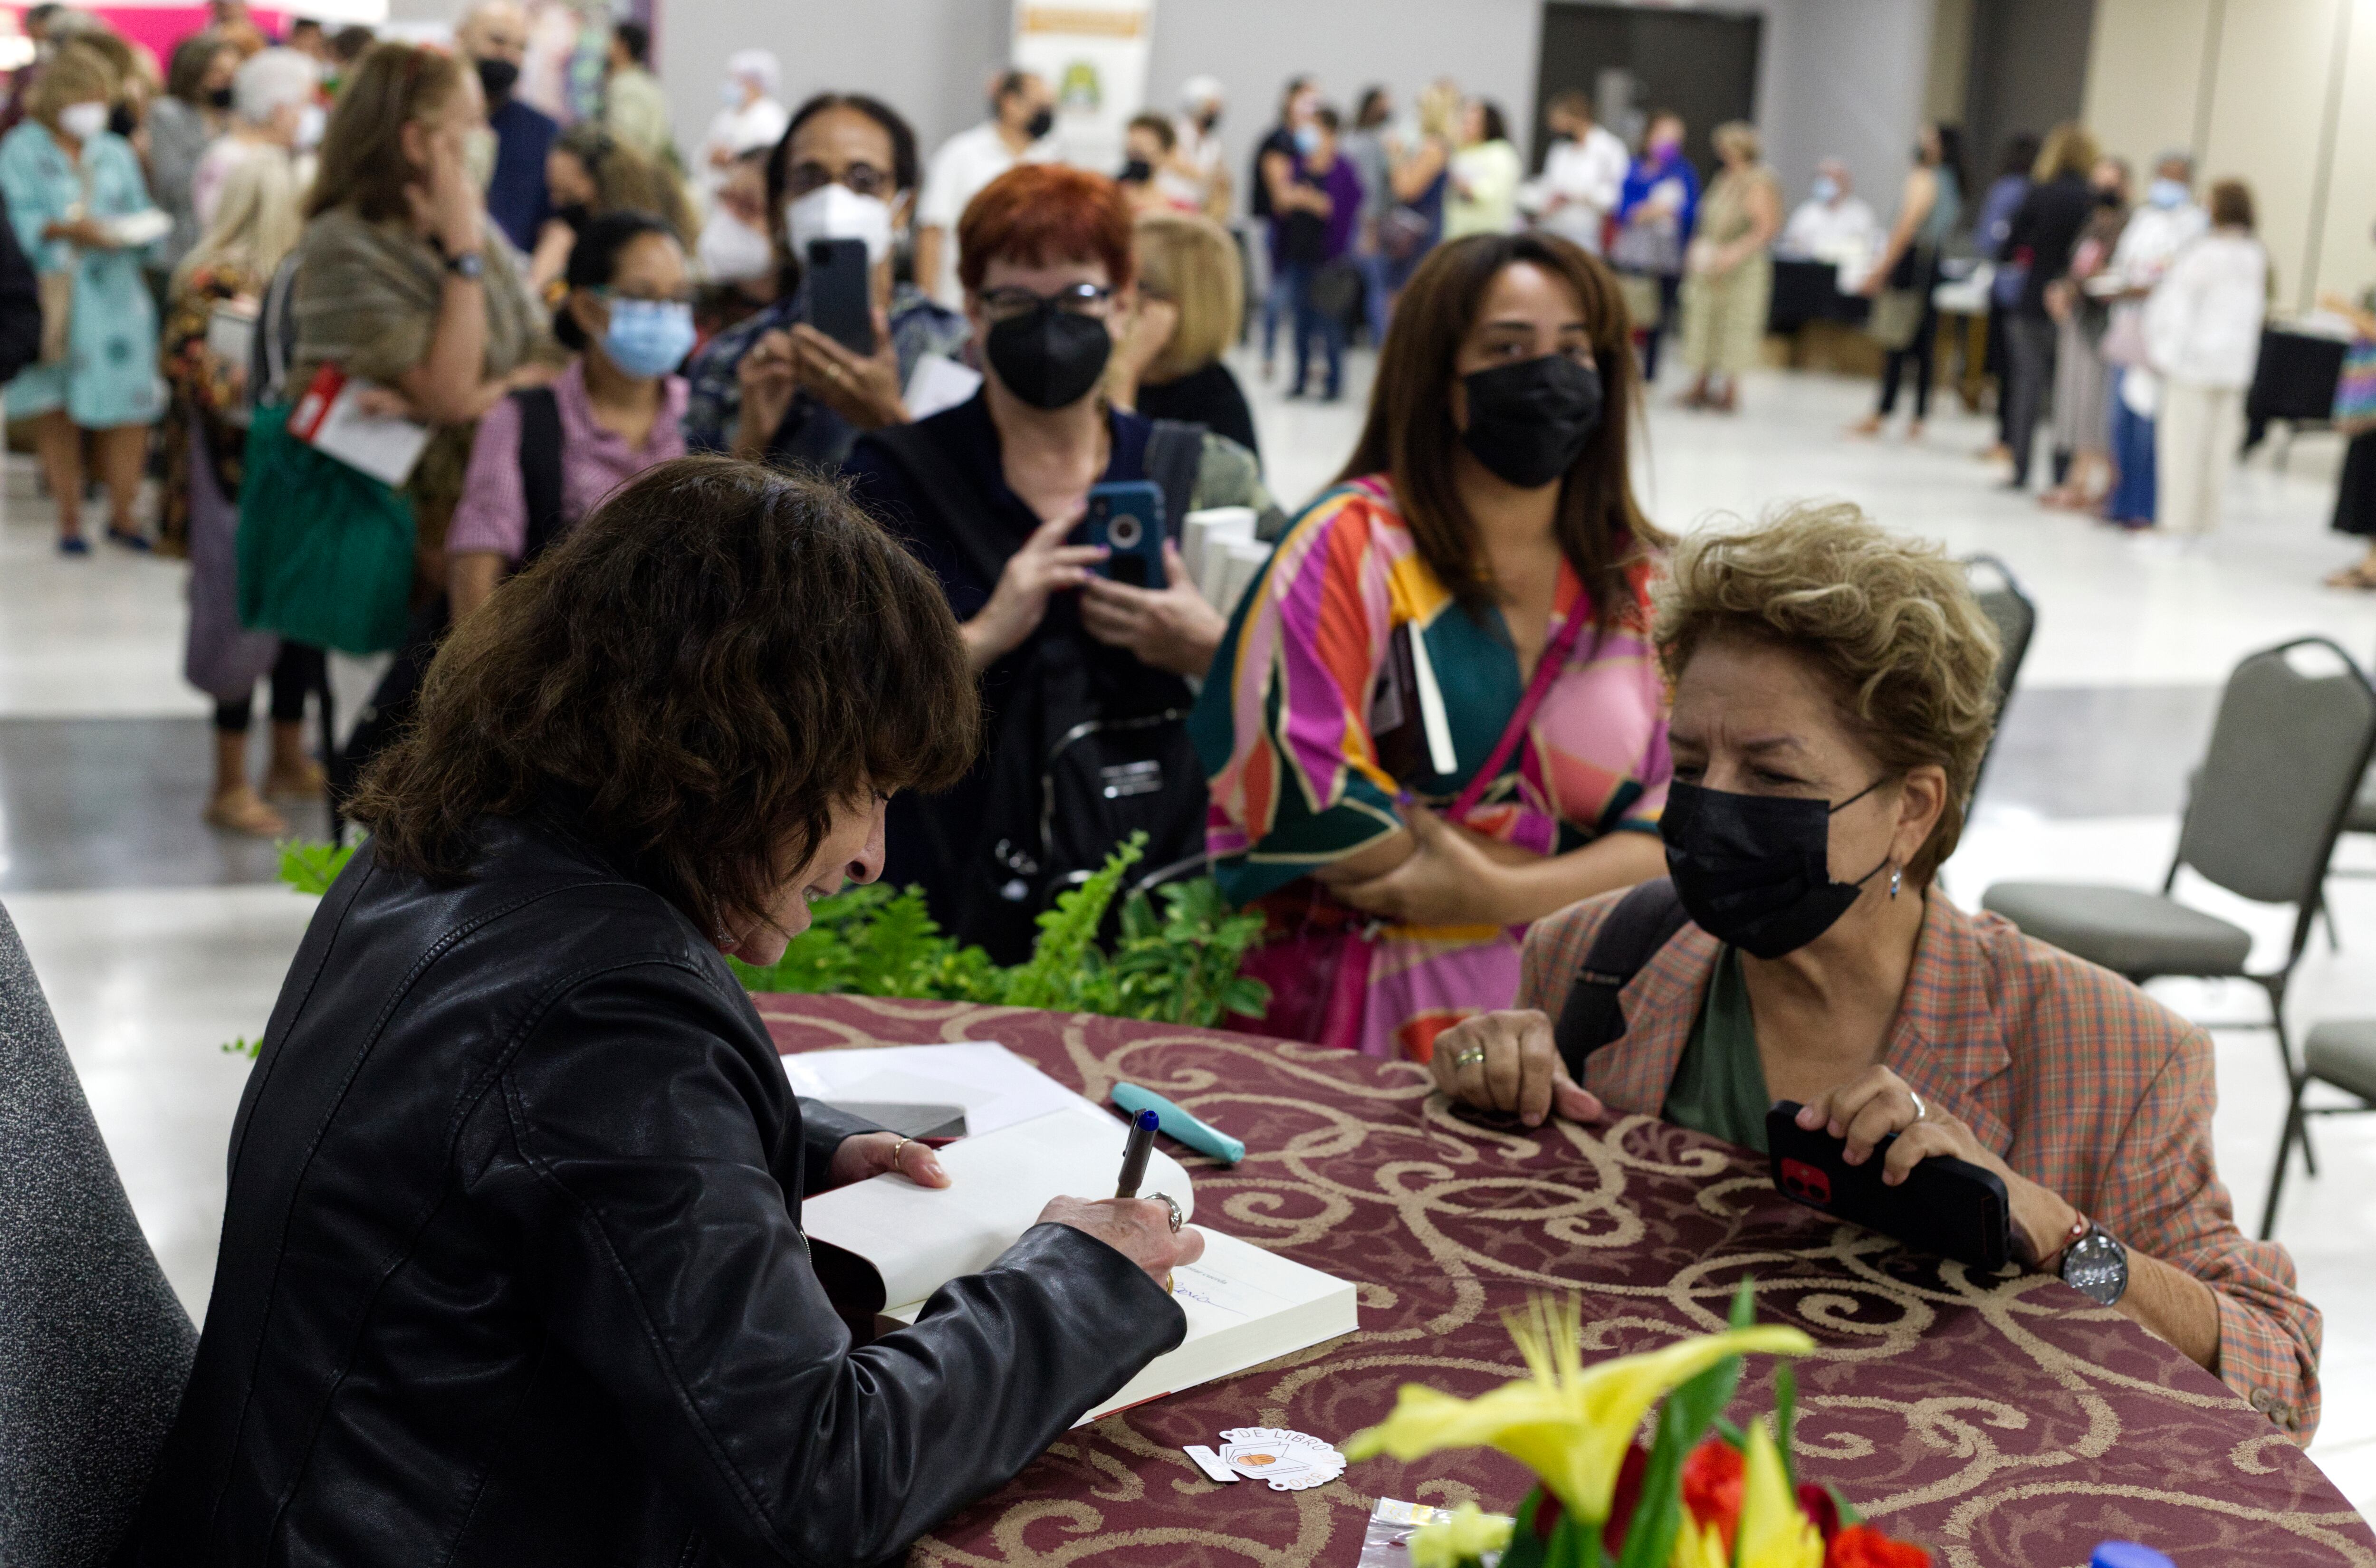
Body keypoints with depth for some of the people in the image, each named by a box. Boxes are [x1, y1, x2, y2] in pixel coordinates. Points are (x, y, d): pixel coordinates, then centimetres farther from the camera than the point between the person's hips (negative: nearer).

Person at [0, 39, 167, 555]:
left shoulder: (117, 153, 14)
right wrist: (67, 229, -22)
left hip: (113, 296, 2)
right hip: (50, 295, -2)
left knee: (127, 405, -5)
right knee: (56, 407, 1)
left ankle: (122, 512, 6)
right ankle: (68, 516, 10)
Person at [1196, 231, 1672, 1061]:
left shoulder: (1647, 584, 13)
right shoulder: (1352, 545, 0)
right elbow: (1299, 787, -12)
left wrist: (1508, 895, -13)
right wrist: (1576, 878, -6)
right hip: (1346, 1005, -3)